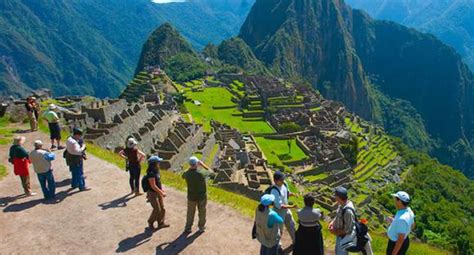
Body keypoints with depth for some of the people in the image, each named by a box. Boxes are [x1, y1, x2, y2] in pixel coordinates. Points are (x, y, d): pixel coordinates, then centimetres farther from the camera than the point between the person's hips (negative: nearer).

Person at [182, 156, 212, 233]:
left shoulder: (187, 174, -19)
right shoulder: (202, 173, -26)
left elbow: (183, 176, 8)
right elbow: (209, 171, -3)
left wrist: (190, 168, 7)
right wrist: (202, 164, -1)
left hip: (191, 197, 1)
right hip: (202, 196, -1)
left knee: (190, 212, 19)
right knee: (202, 212, 18)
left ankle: (188, 227, 29)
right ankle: (201, 227, 31)